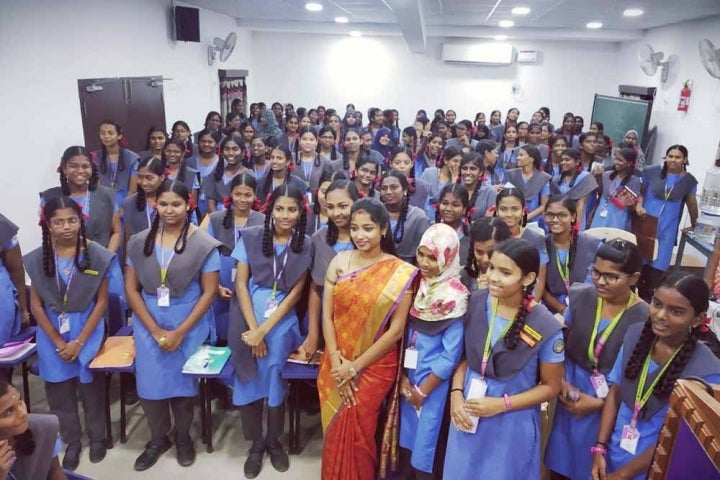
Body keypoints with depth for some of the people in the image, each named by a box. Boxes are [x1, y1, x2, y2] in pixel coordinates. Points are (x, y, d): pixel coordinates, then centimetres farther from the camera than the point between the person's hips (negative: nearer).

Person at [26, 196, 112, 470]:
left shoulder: (97, 255, -10)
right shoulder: (37, 259, -4)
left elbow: (101, 302, -8)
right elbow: (36, 305, 0)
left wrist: (79, 341, -11)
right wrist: (58, 342, -6)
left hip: (87, 328, -2)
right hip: (52, 332, 2)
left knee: (91, 387, 4)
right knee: (59, 391, 8)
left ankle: (97, 438, 26)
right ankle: (72, 441, 28)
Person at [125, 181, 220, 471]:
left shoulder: (204, 245, -8)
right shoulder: (140, 242, 1)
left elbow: (209, 292, -9)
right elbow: (131, 288, 1)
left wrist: (180, 332, -14)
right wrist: (155, 330, -8)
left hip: (189, 324, -2)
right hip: (148, 323, 3)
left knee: (183, 381, 4)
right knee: (149, 382, 0)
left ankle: (183, 437, 30)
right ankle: (158, 439, 26)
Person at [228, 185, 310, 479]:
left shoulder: (305, 245, -1)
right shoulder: (251, 238, -1)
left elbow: (295, 292, -3)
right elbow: (241, 284, -2)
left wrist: (265, 330, -9)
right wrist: (253, 328, -9)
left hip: (282, 322, 0)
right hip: (248, 317, 1)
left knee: (274, 377, -10)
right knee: (249, 380, -6)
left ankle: (274, 441, 16)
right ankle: (256, 442, 18)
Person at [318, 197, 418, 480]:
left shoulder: (401, 272, -12)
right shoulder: (339, 262, -4)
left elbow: (396, 330, -12)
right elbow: (327, 316, -2)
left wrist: (356, 366, -12)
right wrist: (336, 363, -11)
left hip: (374, 367, -3)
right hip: (336, 366, 3)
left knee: (357, 434, 12)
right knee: (335, 433, 18)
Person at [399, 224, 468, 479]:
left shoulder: (455, 297, -17)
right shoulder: (416, 285, 0)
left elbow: (451, 354, -15)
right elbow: (404, 334, 2)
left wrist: (423, 391, -9)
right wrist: (403, 377, -4)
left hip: (434, 380, -5)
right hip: (408, 374, 5)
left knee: (426, 442, 8)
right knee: (409, 434, 16)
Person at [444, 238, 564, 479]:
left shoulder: (546, 327, -20)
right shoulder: (476, 302, -10)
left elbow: (550, 386, -8)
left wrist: (502, 404, -16)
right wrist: (456, 393, -11)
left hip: (512, 424, -3)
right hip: (468, 413, 4)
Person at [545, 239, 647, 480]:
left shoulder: (645, 318, -19)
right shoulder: (581, 296, -9)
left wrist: (599, 403, -12)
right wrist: (561, 381, -9)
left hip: (612, 401, -3)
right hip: (573, 389, 3)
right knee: (560, 461, 19)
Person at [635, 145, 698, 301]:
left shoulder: (689, 180, 0)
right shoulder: (652, 171, -5)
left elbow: (691, 204, 12)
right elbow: (641, 190, 5)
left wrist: (693, 224, 23)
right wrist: (639, 204, -14)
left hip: (666, 229, 1)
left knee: (657, 265, 4)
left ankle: (646, 297, 19)